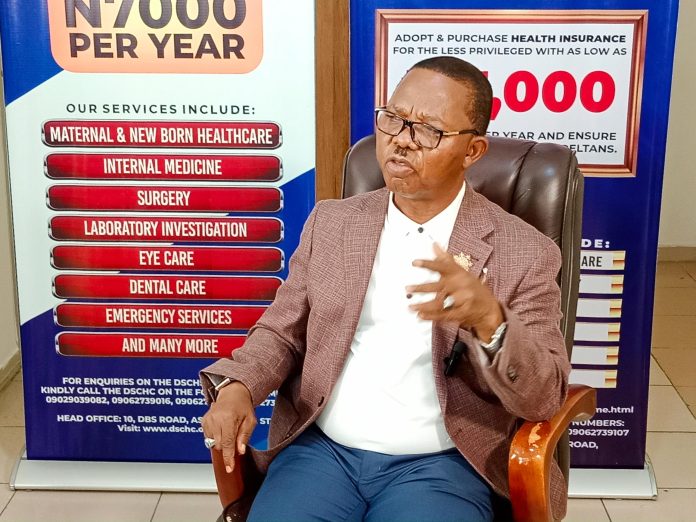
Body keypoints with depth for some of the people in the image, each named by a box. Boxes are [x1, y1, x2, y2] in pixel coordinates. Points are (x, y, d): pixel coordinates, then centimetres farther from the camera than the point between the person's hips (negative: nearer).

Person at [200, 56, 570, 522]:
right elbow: (281, 332, 13)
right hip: (320, 450, 3)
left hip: (439, 466, -2)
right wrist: (237, 387, -8)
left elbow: (544, 398, -7)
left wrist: (489, 319, -26)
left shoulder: (526, 252, -3)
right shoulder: (331, 221, 8)